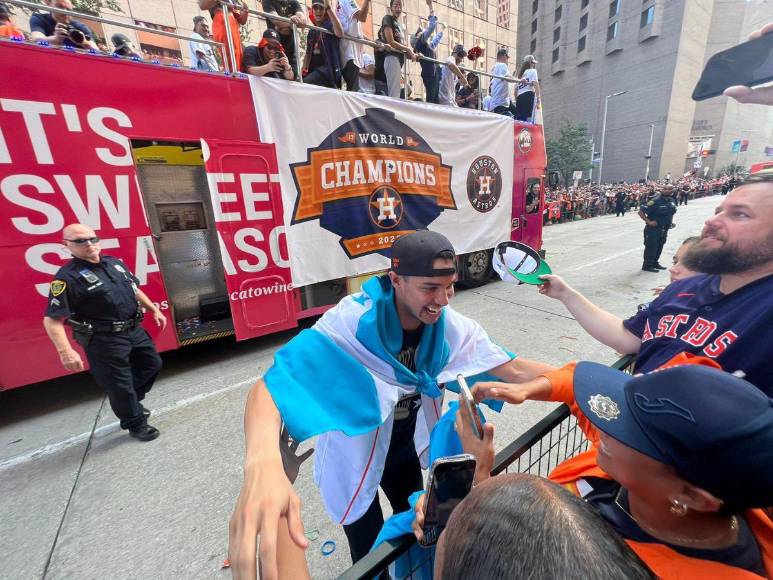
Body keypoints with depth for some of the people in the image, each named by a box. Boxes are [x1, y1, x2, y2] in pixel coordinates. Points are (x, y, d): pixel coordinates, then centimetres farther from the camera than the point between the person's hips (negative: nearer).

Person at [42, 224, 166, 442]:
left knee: (152, 364, 21)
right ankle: (136, 424, 26)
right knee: (119, 384, 7)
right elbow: (52, 320, -17)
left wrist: (154, 310, 15)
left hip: (134, 330, 7)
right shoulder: (68, 277, -16)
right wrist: (65, 351, -26)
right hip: (104, 340, -7)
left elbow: (135, 290, 18)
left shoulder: (114, 263, 6)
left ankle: (132, 404, 43)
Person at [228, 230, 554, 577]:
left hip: (404, 446, 6)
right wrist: (263, 463, -61)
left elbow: (514, 369, -14)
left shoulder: (450, 326, -19)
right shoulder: (351, 322, -36)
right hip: (354, 452, -5)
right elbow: (271, 385, -43)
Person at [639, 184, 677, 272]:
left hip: (664, 229, 8)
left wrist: (671, 221, 12)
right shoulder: (655, 201, -17)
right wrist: (648, 222, -20)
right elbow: (641, 212, -20)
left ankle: (655, 263, 28)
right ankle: (647, 265, 6)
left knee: (659, 247, 15)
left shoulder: (671, 201, 8)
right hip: (653, 229, -8)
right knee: (651, 247, -3)